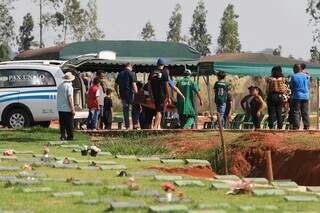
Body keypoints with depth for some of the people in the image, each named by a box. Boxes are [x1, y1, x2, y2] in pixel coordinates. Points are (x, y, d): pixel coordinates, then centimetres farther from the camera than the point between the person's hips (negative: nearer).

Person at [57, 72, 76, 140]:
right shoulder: (69, 86, -13)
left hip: (60, 108, 6)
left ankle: (62, 136, 7)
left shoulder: (60, 85, 10)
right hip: (67, 109, -6)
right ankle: (70, 137, 3)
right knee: (69, 124, 1)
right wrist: (72, 108, -16)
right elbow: (70, 98, -18)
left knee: (62, 124, 9)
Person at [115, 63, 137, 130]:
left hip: (122, 95, 5)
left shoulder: (120, 74, 11)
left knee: (125, 110, 10)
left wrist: (118, 94, 24)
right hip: (130, 94, -5)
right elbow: (134, 84, -15)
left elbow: (116, 86, 15)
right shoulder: (131, 73, -8)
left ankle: (127, 126, 9)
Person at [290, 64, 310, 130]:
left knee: (296, 112, -1)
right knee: (305, 112, 9)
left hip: (297, 97, -4)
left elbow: (291, 87, 1)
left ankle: (296, 126, -5)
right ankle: (306, 126, 8)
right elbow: (309, 86, 12)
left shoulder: (293, 77, -7)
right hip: (306, 96, 4)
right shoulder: (306, 76, 4)